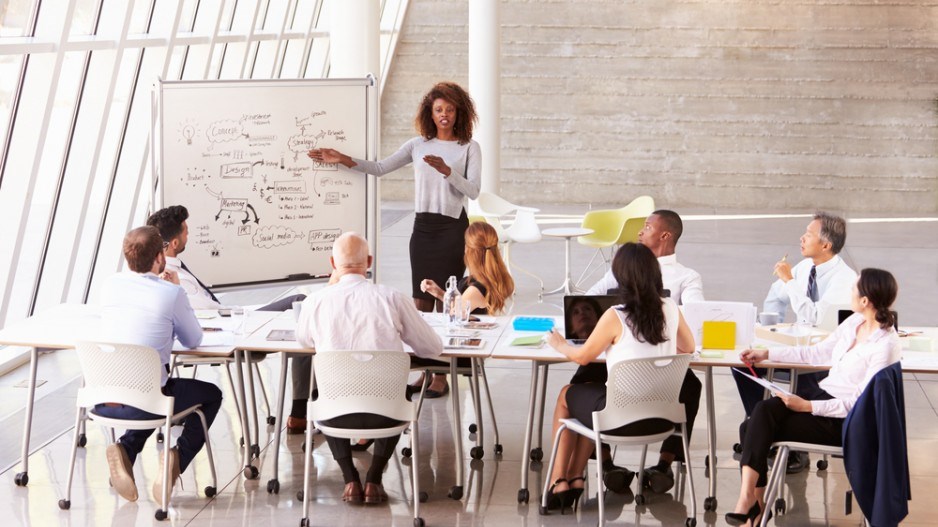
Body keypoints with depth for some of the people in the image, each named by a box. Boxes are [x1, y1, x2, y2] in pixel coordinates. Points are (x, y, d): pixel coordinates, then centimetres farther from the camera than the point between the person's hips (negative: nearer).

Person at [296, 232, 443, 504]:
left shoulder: (315, 301, -6)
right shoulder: (392, 298, -8)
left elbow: (304, 341, 18)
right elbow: (433, 348, 0)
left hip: (336, 414, 0)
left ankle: (350, 479, 23)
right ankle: (374, 479, 23)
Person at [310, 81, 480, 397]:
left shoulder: (468, 148, -1)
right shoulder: (418, 145, 9)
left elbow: (473, 190, -10)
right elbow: (380, 168, 7)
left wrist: (447, 171, -25)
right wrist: (346, 161, -4)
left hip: (453, 227, -4)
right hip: (423, 226, 4)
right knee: (420, 303, 3)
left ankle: (442, 375, -1)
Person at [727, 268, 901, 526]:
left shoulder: (886, 346, -19)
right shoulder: (854, 322, 5)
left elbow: (860, 402, -20)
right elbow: (817, 353, 17)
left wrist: (808, 406, -23)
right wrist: (767, 354, 15)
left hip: (846, 421, -7)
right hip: (824, 396, 7)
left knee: (760, 428, -18)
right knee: (762, 411, -17)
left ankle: (753, 497, -11)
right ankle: (750, 495, -21)